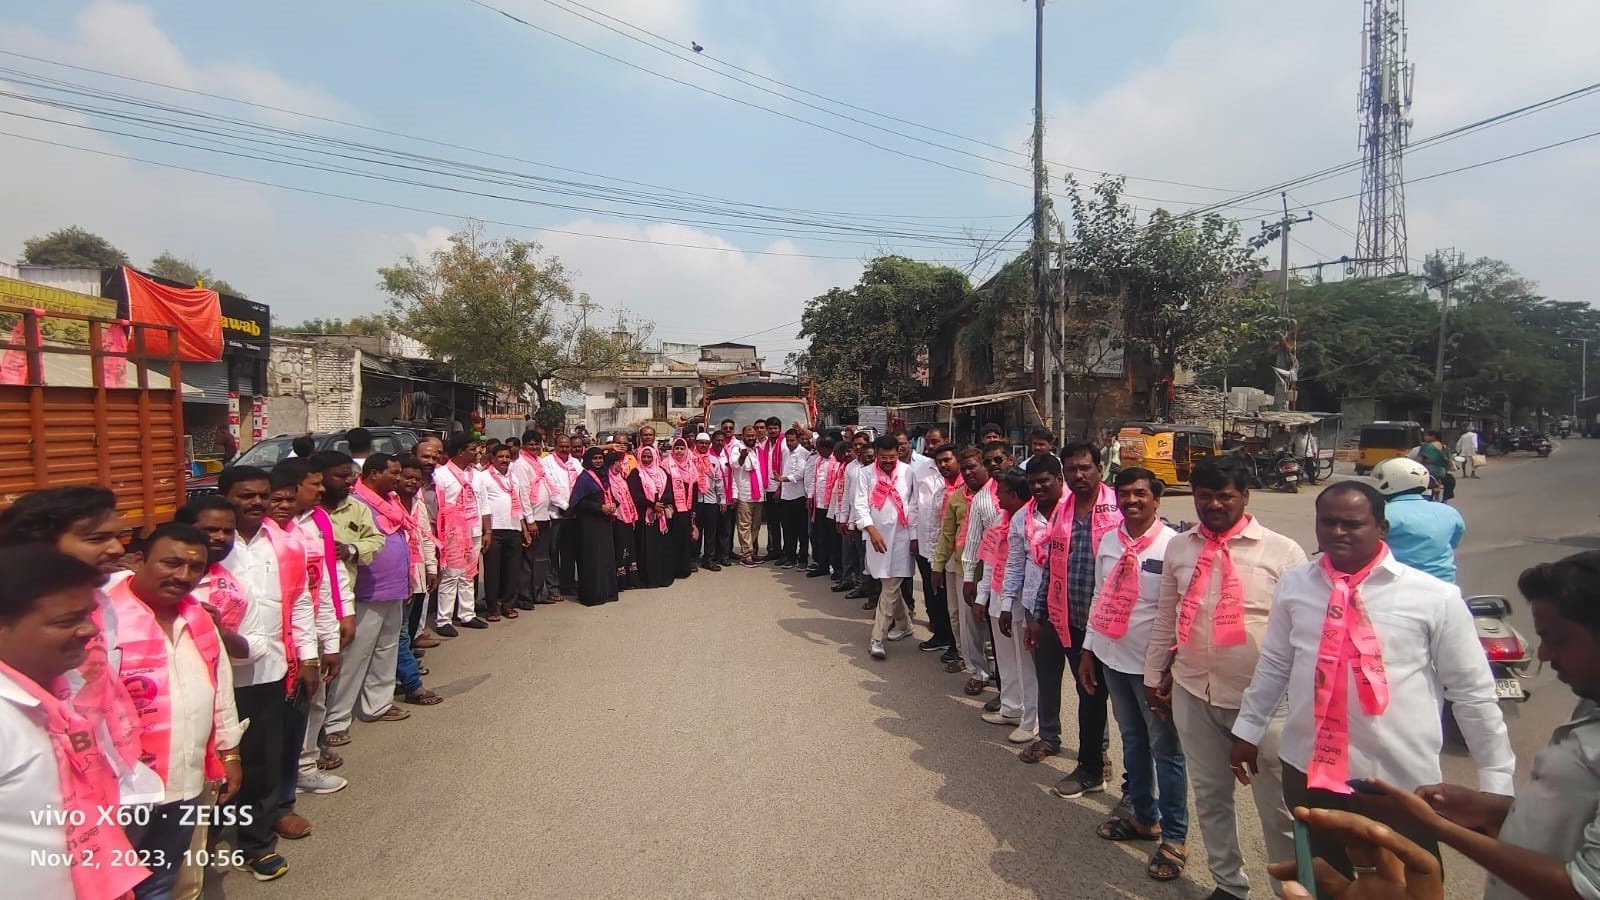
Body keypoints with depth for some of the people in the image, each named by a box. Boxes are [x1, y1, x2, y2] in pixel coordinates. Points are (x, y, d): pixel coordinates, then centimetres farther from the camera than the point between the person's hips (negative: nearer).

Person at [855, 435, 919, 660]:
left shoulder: (907, 472, -2)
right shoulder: (867, 473, 1)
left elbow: (914, 506, 0)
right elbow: (861, 504, -6)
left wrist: (914, 536, -2)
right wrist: (871, 530, -20)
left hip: (900, 536, -2)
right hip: (877, 536, 3)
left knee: (890, 587, -5)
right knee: (889, 585, 16)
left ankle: (877, 638, -3)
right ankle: (903, 624, 36)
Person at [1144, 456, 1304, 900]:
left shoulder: (1283, 552, -8)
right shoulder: (1179, 548, 4)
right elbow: (1165, 617, 11)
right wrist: (1154, 675, 14)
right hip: (1193, 693, 4)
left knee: (1279, 806, 8)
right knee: (1209, 794, 18)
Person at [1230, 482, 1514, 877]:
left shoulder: (1434, 597, -8)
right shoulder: (1293, 584, -1)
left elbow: (1473, 692, -1)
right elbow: (1274, 665, 10)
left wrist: (1497, 782, 3)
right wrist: (1248, 730, 15)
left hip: (1401, 779, -2)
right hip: (1308, 769, 3)